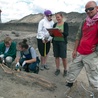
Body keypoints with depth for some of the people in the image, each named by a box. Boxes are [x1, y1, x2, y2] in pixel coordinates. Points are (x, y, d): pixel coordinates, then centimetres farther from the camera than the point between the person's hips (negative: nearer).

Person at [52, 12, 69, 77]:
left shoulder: (65, 24, -2)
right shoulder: (55, 24, 11)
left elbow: (66, 34, -11)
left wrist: (62, 32, -31)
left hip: (62, 42, -4)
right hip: (55, 42, 4)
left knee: (63, 57, -1)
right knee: (56, 56, 8)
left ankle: (65, 70, 16)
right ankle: (58, 69, 21)